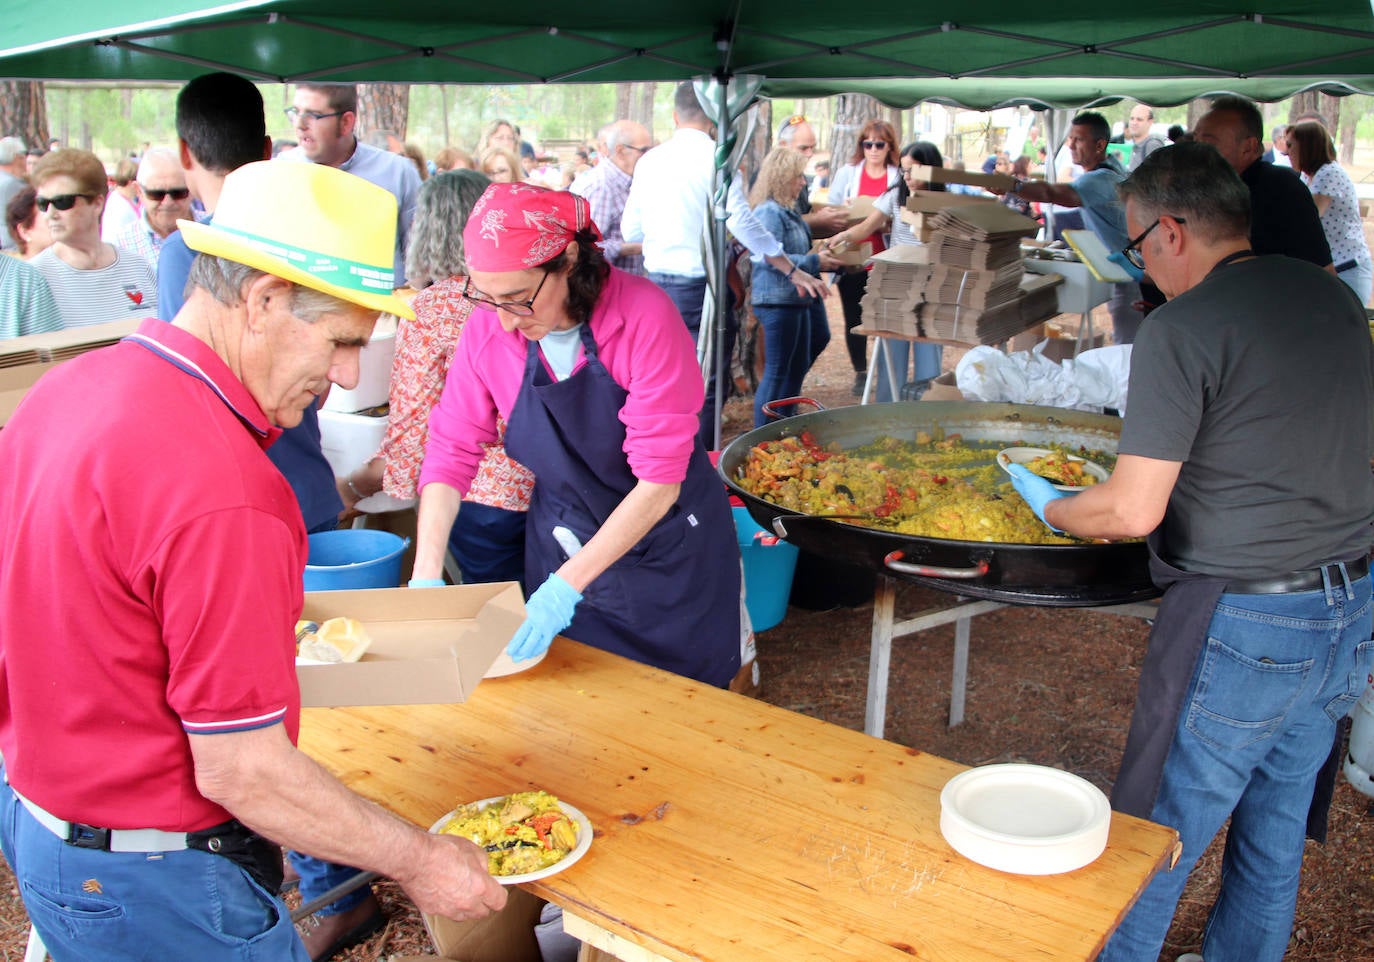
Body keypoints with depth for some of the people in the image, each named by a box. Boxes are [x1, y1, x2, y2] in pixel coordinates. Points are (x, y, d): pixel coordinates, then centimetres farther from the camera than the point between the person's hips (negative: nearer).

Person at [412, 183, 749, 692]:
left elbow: (659, 483, -26)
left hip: (669, 546, -3)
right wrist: (426, 574, -17)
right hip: (563, 544, 3)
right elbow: (450, 450, -6)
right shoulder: (487, 329, -13)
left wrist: (567, 584, -30)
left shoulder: (644, 316, -26)